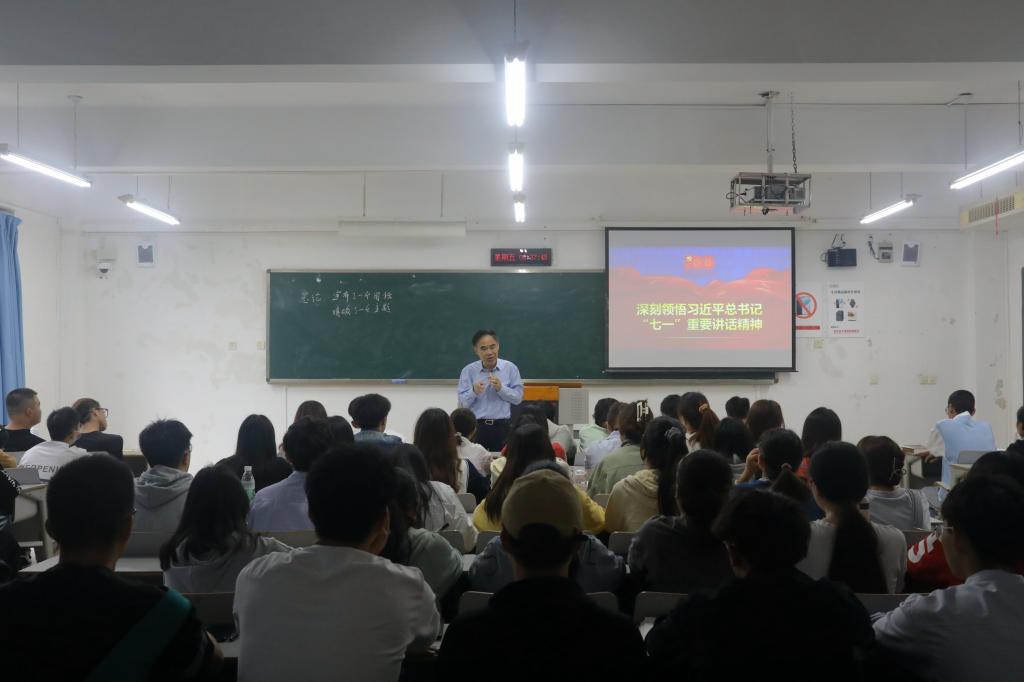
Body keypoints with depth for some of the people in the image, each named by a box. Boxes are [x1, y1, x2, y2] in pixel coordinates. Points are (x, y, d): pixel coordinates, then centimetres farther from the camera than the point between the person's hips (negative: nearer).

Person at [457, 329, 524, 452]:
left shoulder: (510, 368, 2)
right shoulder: (468, 371, 1)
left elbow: (518, 398, 1)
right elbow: (462, 403, 0)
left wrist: (501, 388, -13)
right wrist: (473, 392, -19)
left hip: (502, 427, 0)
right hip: (475, 426, 0)